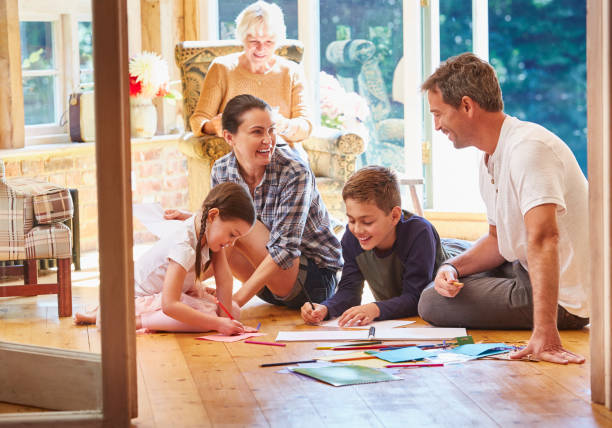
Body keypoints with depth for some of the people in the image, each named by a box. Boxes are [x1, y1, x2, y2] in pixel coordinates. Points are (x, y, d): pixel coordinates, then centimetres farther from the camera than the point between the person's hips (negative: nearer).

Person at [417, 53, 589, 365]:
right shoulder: (491, 157, 8)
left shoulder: (528, 147, -25)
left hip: (562, 301, -10)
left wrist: (545, 334, -46)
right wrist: (454, 268, -4)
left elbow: (543, 237, -37)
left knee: (431, 303, -9)